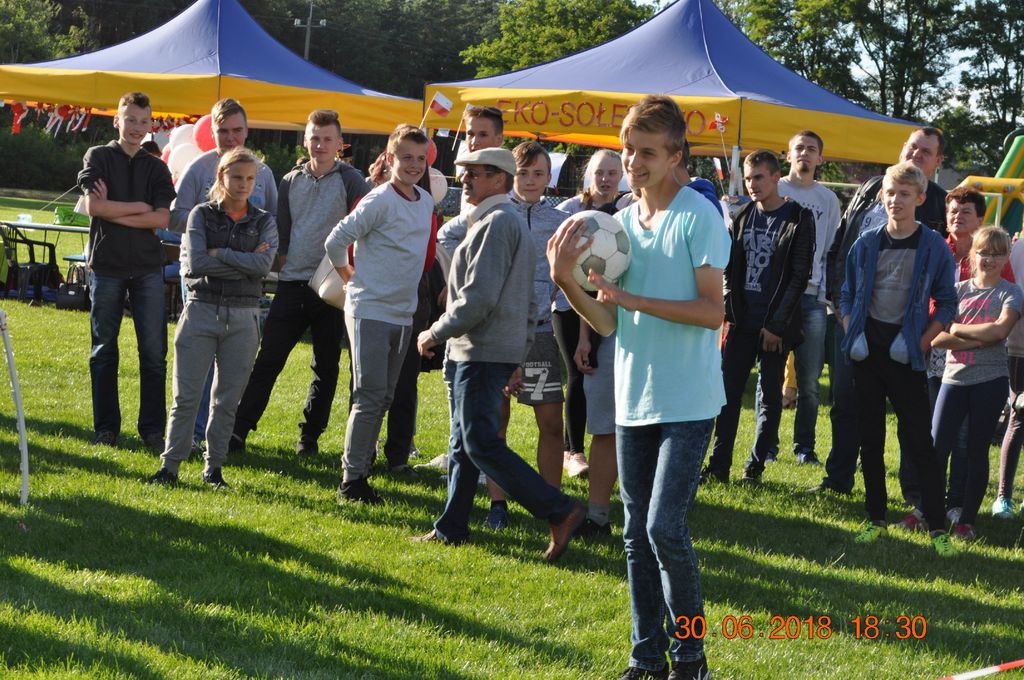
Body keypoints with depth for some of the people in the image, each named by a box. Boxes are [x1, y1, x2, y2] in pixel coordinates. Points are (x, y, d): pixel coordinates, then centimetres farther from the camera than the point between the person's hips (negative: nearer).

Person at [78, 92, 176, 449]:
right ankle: (106, 428, 11)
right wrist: (140, 207, -6)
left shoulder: (156, 168, 9)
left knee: (154, 351, -2)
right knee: (103, 350, 4)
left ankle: (153, 429, 3)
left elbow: (162, 219, -4)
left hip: (147, 266, 1)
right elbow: (93, 206, -9)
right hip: (106, 265, -1)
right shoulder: (98, 157, 5)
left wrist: (114, 212, -9)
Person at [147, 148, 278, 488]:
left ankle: (214, 467, 15)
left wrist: (218, 254, -13)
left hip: (242, 317, 1)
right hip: (201, 310, -1)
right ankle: (170, 465, 5)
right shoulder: (202, 215, 2)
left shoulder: (264, 221, 6)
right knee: (186, 396, 0)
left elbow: (264, 264, -13)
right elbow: (195, 264, -12)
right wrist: (244, 261, -10)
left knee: (228, 399, 6)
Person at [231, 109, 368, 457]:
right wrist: (283, 262, 8)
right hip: (292, 284, 2)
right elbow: (281, 231, 17)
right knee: (268, 359, -2)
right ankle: (239, 429, -2)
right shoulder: (291, 181, 11)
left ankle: (310, 436, 16)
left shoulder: (350, 180, 0)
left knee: (326, 367, 6)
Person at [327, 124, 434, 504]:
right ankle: (351, 480, -6)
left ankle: (362, 467, 18)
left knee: (382, 399, 11)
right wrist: (351, 277, -2)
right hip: (370, 312, -8)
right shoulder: (380, 201, -13)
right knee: (370, 397, -10)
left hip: (403, 314, 8)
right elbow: (336, 242, -14)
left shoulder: (426, 202, 11)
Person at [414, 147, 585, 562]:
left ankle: (560, 512, -13)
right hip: (492, 352, 11)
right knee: (463, 444, 13)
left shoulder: (495, 222, -14)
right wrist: (521, 353, 23)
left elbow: (478, 297, -22)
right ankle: (451, 528, 17)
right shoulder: (513, 222, 19)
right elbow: (527, 301, 23)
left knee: (482, 445, -12)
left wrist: (435, 333, -11)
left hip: (483, 352, -11)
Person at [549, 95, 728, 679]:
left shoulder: (698, 217, -9)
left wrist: (632, 298, -18)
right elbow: (607, 323, 6)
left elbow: (713, 311, -15)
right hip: (634, 401, 6)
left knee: (666, 527, -12)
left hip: (687, 403, -6)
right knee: (637, 534, 10)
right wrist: (567, 281, -11)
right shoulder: (619, 222, 9)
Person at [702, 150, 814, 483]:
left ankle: (755, 466, 10)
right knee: (728, 393, 2)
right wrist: (730, 312, 1)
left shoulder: (798, 219, -5)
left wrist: (776, 325, -11)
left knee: (771, 398, 4)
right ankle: (719, 465, 5)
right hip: (741, 321, 4)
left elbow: (799, 276, -8)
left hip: (775, 326, -4)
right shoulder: (742, 217, 9)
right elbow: (729, 268, 13)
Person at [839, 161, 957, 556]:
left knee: (919, 442, -6)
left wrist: (922, 342, -8)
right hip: (868, 348, 3)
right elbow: (848, 295, 13)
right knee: (870, 438, 9)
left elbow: (947, 304, 2)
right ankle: (876, 519, 19)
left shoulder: (934, 247, -2)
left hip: (905, 352, -3)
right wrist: (852, 333, -1)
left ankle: (937, 527, -3)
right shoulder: (867, 244, 5)